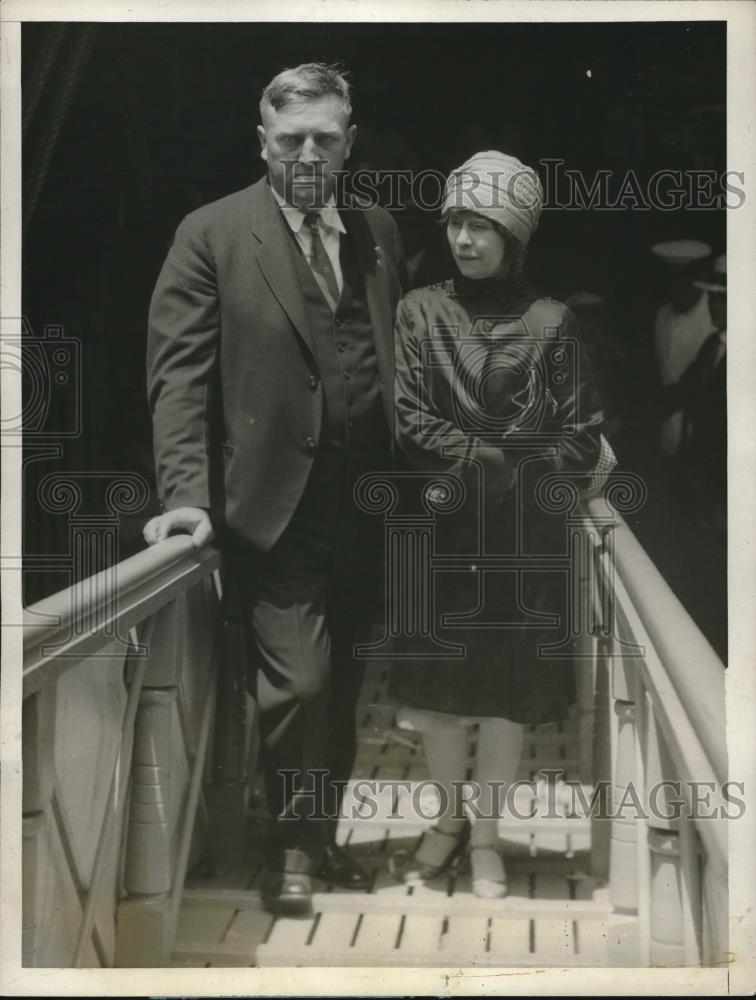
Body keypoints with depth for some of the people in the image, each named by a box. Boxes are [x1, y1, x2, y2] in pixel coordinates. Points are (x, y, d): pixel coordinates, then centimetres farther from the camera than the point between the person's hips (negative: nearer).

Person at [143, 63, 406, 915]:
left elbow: (397, 357, 14)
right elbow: (179, 372, -8)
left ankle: (324, 831, 29)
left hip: (365, 499, 5)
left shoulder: (378, 234, 11)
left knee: (342, 678, 13)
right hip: (277, 500, -5)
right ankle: (290, 845, 16)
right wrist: (186, 493, -17)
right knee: (297, 679, -6)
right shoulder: (211, 234, -4)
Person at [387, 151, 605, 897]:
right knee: (440, 684, 8)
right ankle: (447, 821, 27)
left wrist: (509, 478, -11)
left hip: (521, 538, -1)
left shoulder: (550, 324, -2)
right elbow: (406, 421, -5)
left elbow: (581, 442, -2)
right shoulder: (420, 312, 0)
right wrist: (486, 457, -12)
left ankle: (485, 835, 19)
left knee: (508, 691, 5)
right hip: (442, 532, 1)